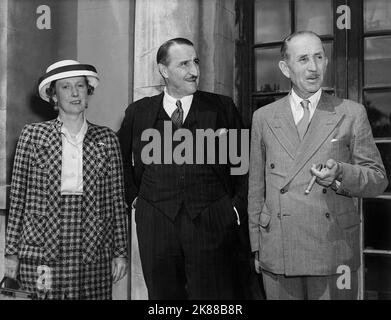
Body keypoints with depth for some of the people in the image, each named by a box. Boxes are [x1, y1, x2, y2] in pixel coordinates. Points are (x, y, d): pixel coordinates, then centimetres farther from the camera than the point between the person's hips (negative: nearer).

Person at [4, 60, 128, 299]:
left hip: (94, 253, 1)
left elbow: (117, 199, 7)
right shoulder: (33, 135, 4)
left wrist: (121, 252, 4)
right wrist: (12, 252, 2)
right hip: (42, 253, -1)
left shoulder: (107, 139, 6)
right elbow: (18, 196, 4)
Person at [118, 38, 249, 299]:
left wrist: (238, 208, -1)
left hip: (212, 224, -1)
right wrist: (134, 197, 10)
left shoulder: (222, 107, 6)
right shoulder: (138, 113, 10)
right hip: (155, 225, 2)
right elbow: (121, 161, 21)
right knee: (162, 294, 11)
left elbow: (244, 164, 7)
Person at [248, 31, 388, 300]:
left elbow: (378, 179, 5)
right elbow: (256, 187, 11)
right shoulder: (264, 118, 9)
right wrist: (257, 246, 8)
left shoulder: (352, 113, 4)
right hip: (278, 255, 1)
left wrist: (341, 174, -16)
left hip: (335, 256, -1)